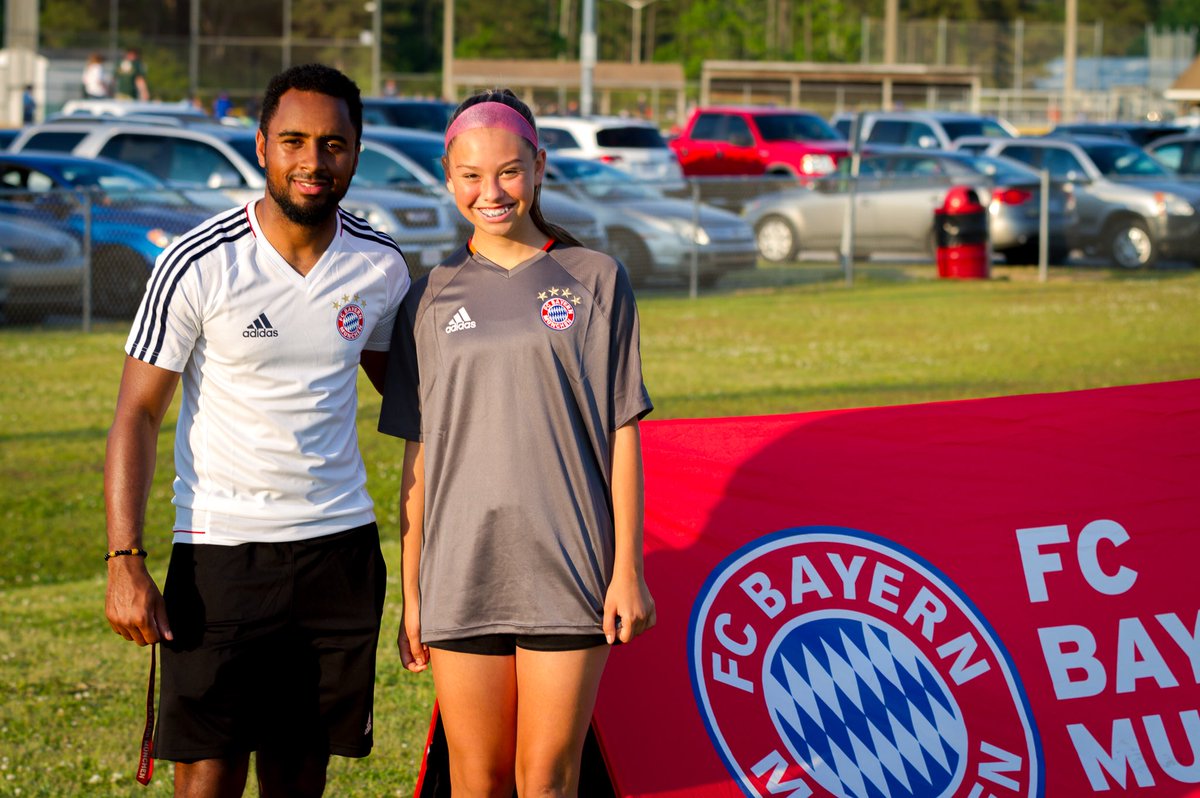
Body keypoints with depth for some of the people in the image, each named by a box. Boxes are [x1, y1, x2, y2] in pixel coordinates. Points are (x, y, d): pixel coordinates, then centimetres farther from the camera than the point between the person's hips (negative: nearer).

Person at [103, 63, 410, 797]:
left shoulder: (382, 268, 2)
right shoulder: (199, 266, -10)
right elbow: (137, 414, -7)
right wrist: (124, 562, -13)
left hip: (341, 547, 4)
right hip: (221, 546, -4)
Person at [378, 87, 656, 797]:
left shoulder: (595, 280, 5)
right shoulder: (433, 298, 9)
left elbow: (623, 433, 3)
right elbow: (418, 453, 10)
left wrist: (628, 569, -3)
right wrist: (412, 593, 6)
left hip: (569, 574, -2)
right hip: (462, 576, 2)